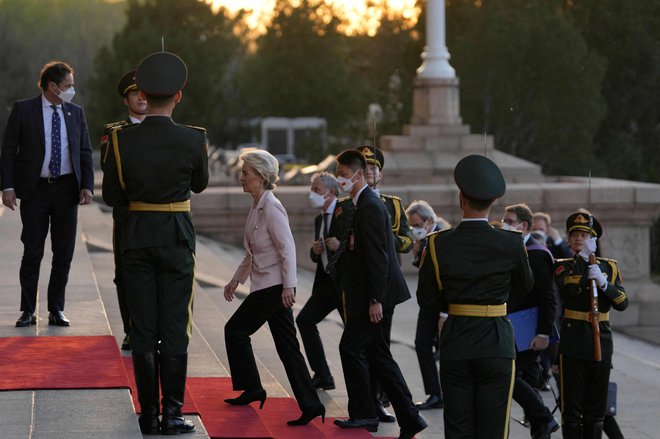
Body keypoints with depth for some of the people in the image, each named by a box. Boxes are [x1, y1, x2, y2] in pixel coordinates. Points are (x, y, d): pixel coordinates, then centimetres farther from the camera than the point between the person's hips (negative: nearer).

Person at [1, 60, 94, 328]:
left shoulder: (76, 113, 7)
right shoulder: (23, 110, -2)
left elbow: (85, 153, 9)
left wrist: (87, 185, -4)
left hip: (66, 188, 3)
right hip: (35, 190, -3)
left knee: (64, 254, 5)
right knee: (32, 253, 1)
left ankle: (56, 310, 14)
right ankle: (28, 311, 8)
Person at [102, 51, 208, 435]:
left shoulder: (122, 140, -8)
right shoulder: (193, 140, -12)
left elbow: (112, 195, -1)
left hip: (136, 237, 2)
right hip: (177, 237, -2)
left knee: (143, 328, 7)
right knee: (175, 327, 5)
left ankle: (149, 416, 9)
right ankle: (172, 414, 5)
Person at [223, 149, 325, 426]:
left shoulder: (271, 207, -14)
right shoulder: (256, 207, 15)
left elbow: (287, 248, -19)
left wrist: (288, 286, -22)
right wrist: (237, 279, 22)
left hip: (275, 287, -9)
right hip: (266, 287, 9)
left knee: (235, 331, 2)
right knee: (287, 348, 4)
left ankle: (252, 389, 15)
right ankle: (310, 405, 1)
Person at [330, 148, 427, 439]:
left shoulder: (369, 206, -16)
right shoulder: (365, 204, 15)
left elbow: (378, 256, -21)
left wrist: (375, 300, -22)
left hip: (374, 295, -10)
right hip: (372, 295, 10)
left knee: (351, 348, -2)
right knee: (378, 355, 10)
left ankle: (363, 414, 8)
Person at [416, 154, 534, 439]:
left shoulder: (439, 244, -7)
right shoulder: (510, 244, -8)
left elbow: (426, 298, -1)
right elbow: (526, 285, 9)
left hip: (455, 343, 1)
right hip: (496, 343, -1)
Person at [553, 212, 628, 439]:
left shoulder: (609, 267, 9)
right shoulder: (562, 267, 3)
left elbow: (622, 303, -2)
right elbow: (570, 290, -19)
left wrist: (604, 284, -18)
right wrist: (584, 258, -15)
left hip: (601, 343, 3)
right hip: (573, 343, -3)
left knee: (596, 409, 8)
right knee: (572, 406, -1)